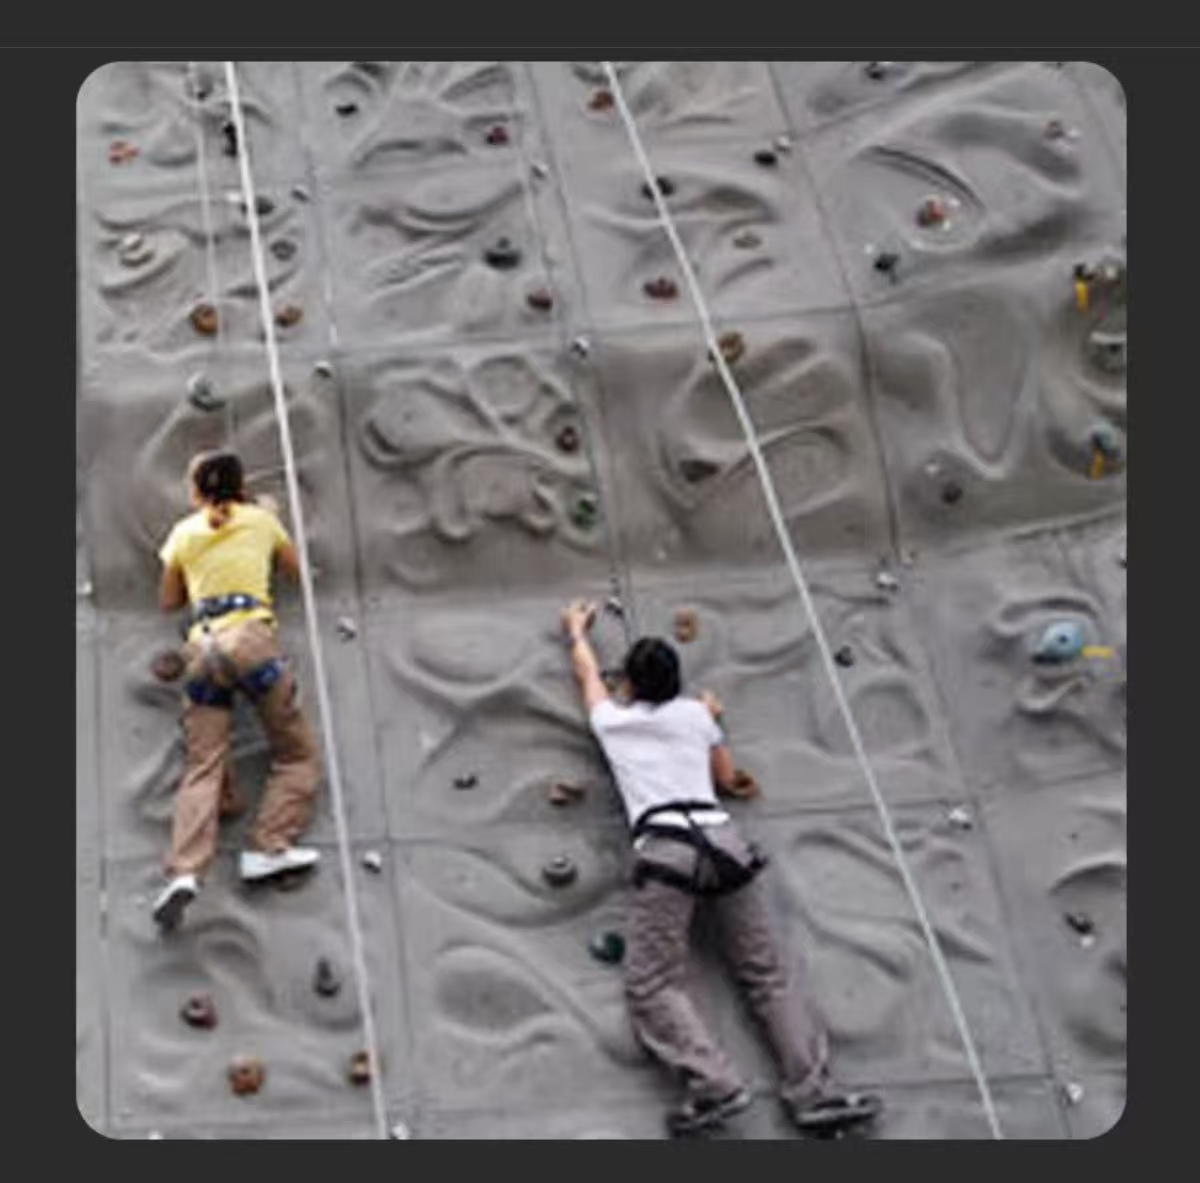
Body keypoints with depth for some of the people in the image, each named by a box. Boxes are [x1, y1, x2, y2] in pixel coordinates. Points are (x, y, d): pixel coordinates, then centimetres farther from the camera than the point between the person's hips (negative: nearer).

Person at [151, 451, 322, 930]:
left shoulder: (184, 533, 17)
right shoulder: (261, 519, 14)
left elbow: (168, 601, 25)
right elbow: (294, 570, 29)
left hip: (201, 648, 2)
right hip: (251, 637, -2)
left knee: (202, 768, -4)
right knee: (296, 755, 9)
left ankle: (184, 871, -23)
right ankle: (267, 849, -8)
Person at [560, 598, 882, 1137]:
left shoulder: (612, 721, 17)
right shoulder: (694, 713, 20)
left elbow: (587, 673, 38)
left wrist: (577, 631, 58)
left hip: (664, 850, -3)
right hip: (723, 841, 3)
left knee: (652, 986, -6)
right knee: (767, 975, 6)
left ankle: (713, 1085, -27)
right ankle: (813, 1091, -7)